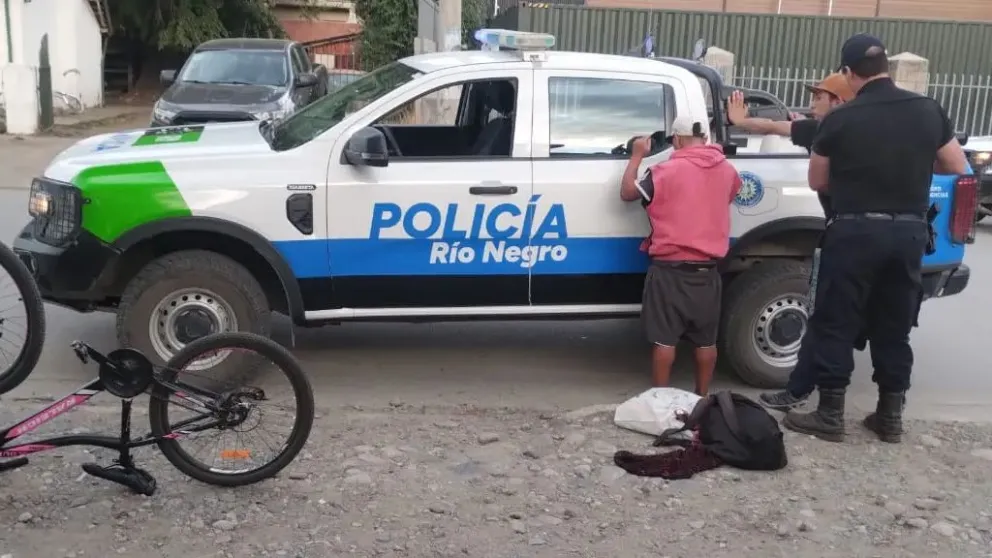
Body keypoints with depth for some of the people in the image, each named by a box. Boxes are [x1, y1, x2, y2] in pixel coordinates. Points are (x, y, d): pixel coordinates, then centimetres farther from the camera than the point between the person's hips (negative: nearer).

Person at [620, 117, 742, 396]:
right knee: (706, 339, 12)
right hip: (707, 269, 5)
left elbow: (627, 193, -1)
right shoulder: (727, 169, 4)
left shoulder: (666, 171, -12)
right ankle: (702, 396, 21)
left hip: (671, 268, -4)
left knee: (665, 338, 3)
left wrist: (636, 156, 9)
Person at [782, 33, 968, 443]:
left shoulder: (840, 119, -8)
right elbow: (958, 167, 13)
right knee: (894, 328, 13)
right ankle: (890, 417, 21)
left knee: (835, 325, 5)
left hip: (856, 231, -4)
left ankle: (830, 416, 9)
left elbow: (817, 182, 3)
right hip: (909, 232, 4)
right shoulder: (928, 111, 3)